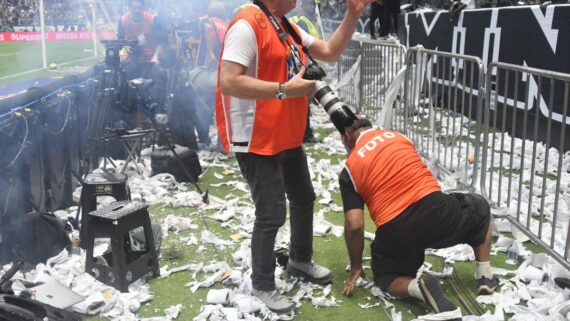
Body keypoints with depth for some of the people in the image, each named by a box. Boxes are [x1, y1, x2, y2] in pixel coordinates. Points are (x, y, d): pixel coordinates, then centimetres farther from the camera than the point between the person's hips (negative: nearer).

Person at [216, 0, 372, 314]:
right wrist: (284, 89, -26)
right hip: (257, 142, -10)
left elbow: (330, 52, 14)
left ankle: (300, 260, 44)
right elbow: (229, 82, -28)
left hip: (289, 138, 10)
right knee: (271, 214, -2)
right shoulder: (247, 25, -20)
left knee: (303, 198, 22)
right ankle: (262, 285, 18)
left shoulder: (287, 27, 11)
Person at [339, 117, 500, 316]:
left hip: (395, 233, -1)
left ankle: (418, 286, -6)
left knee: (387, 278, 28)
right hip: (435, 209, 2)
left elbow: (354, 225, -1)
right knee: (480, 208, 33)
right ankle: (485, 277, 28)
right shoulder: (398, 136, 16)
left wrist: (356, 268, 11)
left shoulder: (350, 169, 6)